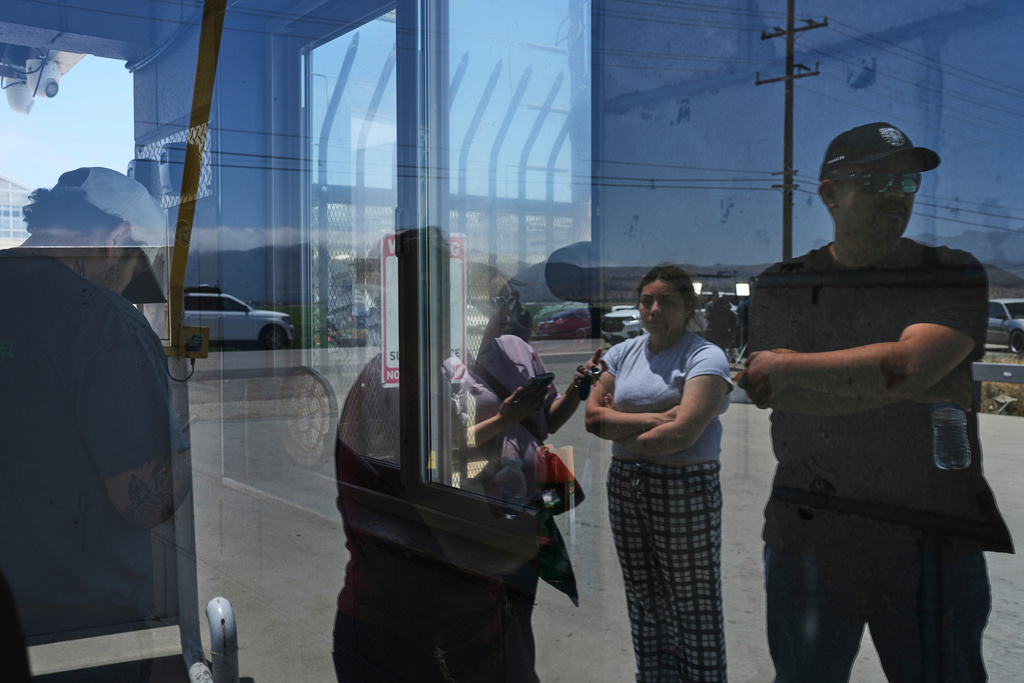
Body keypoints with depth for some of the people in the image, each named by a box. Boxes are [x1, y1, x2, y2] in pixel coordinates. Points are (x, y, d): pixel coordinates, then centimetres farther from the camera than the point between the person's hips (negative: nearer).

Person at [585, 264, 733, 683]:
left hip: (685, 490, -5)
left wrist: (620, 431, -6)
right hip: (625, 487, 6)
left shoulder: (705, 358, -9)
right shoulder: (624, 353, 9)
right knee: (643, 600, 16)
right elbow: (593, 414, 0)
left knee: (694, 605, 4)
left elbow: (681, 434, -20)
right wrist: (653, 419, -12)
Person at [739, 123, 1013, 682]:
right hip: (809, 537, 1)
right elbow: (770, 394, -9)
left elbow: (910, 362, -18)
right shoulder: (780, 288, 4)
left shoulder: (955, 276, 1)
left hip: (934, 537, -1)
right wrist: (909, 386, -13)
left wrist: (788, 366, -10)